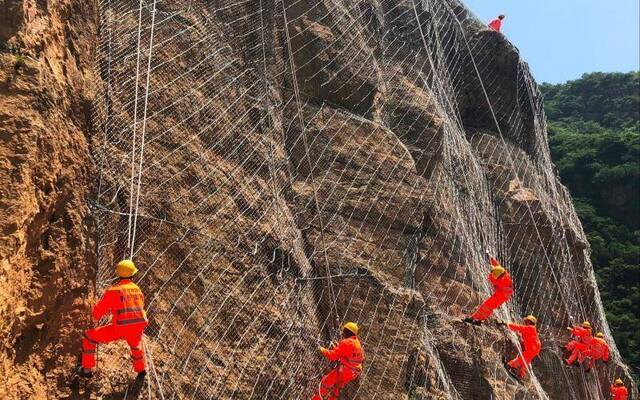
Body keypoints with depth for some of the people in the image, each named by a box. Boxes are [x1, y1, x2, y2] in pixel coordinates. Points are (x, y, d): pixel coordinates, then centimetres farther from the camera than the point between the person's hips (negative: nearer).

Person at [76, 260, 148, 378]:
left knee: (89, 336, 15)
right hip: (138, 328, 5)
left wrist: (96, 316, 25)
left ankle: (87, 369, 22)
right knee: (135, 342, 40)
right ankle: (140, 369, 52)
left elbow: (97, 313, 1)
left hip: (120, 328, -5)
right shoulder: (138, 289, 11)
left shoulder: (113, 290, -4)